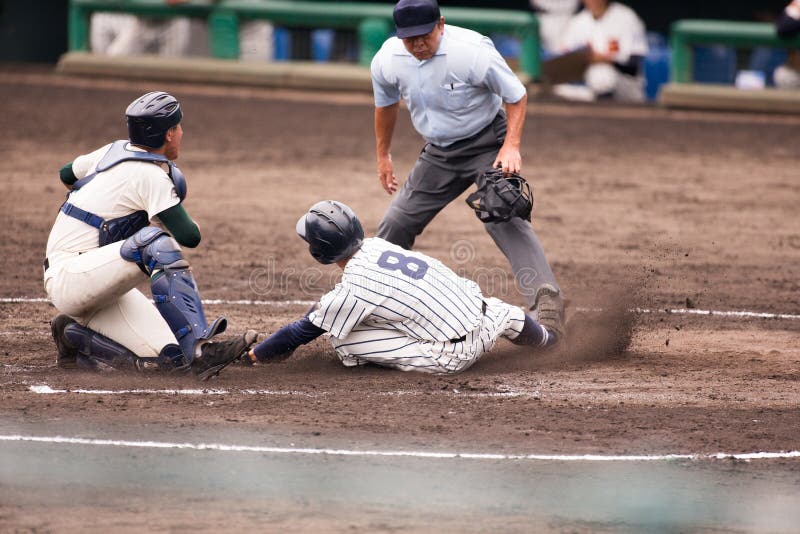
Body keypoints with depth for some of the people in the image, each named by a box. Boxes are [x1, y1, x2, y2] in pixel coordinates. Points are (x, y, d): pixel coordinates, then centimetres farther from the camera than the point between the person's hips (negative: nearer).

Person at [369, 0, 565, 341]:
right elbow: (386, 105, 11)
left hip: (488, 145, -5)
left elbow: (516, 96, -15)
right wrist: (383, 155, 20)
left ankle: (545, 299, -33)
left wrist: (511, 147, -27)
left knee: (505, 219, -25)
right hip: (439, 153, 5)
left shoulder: (473, 51, -27)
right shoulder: (386, 61, -11)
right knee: (396, 224, 5)